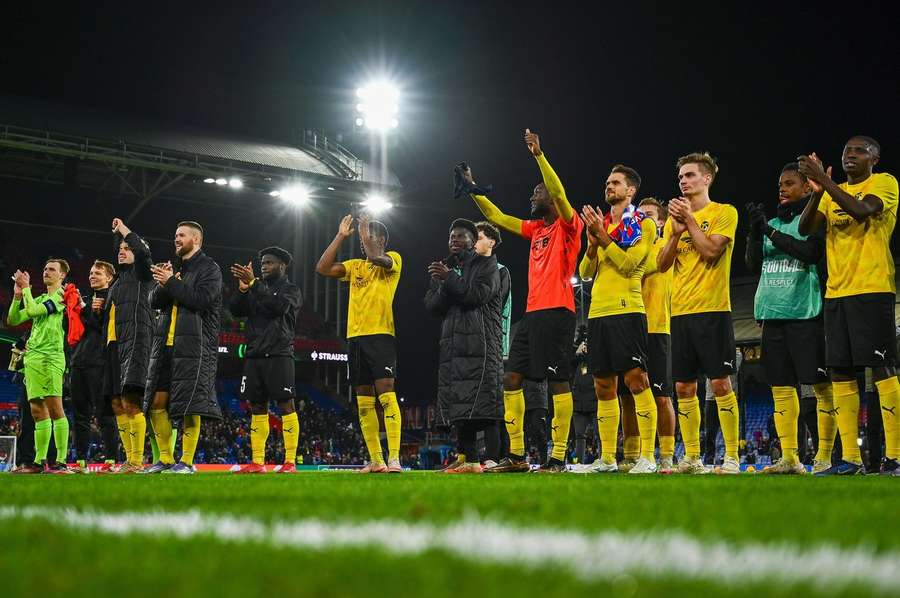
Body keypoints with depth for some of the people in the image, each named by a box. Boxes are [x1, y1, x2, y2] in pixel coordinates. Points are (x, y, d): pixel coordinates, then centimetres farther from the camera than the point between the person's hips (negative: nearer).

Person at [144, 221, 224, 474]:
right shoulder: (173, 267, 21)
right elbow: (154, 301, 13)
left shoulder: (209, 268, 0)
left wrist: (171, 282, -12)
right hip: (165, 344, 7)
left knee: (189, 406, -9)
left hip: (194, 345, -7)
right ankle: (165, 459, 13)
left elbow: (202, 299, -15)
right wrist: (162, 284, -6)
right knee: (157, 402, 5)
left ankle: (187, 462, -5)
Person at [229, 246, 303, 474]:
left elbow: (278, 306, -14)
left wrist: (253, 284, -14)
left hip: (279, 354, -5)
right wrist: (242, 288, -7)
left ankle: (290, 462, -12)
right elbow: (235, 310, 8)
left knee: (286, 404, -9)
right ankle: (257, 462, 5)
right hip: (254, 355, 5)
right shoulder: (255, 290, 20)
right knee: (257, 407, 4)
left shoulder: (291, 290, 6)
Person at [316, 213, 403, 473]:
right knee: (364, 401, 4)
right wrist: (340, 236, 10)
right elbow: (322, 268, 10)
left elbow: (376, 258, -19)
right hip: (355, 337, 7)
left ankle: (394, 458, -20)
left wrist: (364, 232, -3)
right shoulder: (355, 266, 21)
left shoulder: (393, 259, 3)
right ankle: (375, 460, 7)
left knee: (386, 393, -16)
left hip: (380, 335, -7)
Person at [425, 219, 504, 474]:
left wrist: (449, 279, -9)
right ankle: (466, 458, 0)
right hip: (452, 342, 6)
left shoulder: (485, 264, 7)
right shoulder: (443, 268, 23)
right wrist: (443, 286, -7)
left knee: (473, 403, -14)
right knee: (458, 405, 0)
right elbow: (431, 306, 12)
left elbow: (479, 294, -10)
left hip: (479, 341, -6)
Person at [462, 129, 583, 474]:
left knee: (558, 380, -8)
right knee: (511, 378, 6)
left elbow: (558, 192, -19)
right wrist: (473, 190, 23)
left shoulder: (568, 224, -2)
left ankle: (558, 458, -7)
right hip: (533, 312, 9)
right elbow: (497, 218, 27)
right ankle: (516, 455, 8)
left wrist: (539, 155, -24)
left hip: (557, 312, -9)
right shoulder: (536, 228, 20)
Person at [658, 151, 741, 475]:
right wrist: (676, 230, -6)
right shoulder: (675, 218, 16)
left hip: (712, 309, -6)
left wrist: (689, 220, -8)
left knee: (720, 382, -7)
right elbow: (662, 264, 8)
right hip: (680, 311, 6)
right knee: (684, 388, 6)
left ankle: (732, 457, -2)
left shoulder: (724, 212, 0)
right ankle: (692, 458, 12)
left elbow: (710, 250, -14)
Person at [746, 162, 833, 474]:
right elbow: (753, 264, 14)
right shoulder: (773, 223, 18)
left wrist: (770, 231, -12)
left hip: (804, 312, -7)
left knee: (821, 384, -5)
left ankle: (825, 455, -3)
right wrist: (755, 230, 0)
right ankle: (789, 458, 8)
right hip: (773, 313, 7)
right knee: (781, 387, 5)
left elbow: (811, 252, -16)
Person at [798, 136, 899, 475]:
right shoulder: (834, 193, 18)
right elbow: (805, 229, 5)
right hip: (836, 293, 7)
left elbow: (862, 209, -19)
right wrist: (817, 191, -9)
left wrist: (824, 180, -18)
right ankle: (850, 459, 8)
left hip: (872, 290, -6)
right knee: (840, 372, 4)